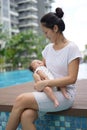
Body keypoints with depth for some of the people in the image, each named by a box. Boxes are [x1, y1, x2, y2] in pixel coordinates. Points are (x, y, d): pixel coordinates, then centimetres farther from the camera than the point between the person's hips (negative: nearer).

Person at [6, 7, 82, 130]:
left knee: (21, 100, -21)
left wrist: (46, 83, -17)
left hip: (65, 94, -5)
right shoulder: (48, 48, 12)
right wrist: (40, 84, -3)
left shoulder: (71, 48, -7)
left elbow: (72, 78, -13)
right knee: (26, 117, -24)